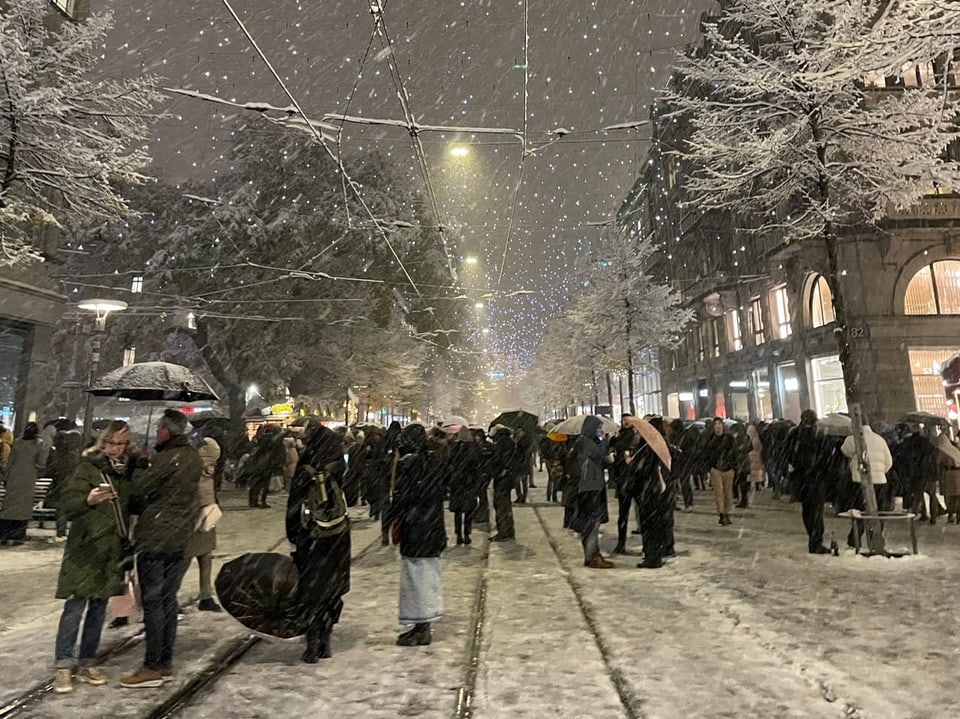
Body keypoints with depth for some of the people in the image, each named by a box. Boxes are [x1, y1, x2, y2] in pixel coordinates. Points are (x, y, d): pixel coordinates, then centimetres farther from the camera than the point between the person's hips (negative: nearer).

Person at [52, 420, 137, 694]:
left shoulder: (130, 469, 6)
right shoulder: (88, 467, -8)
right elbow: (67, 503, -17)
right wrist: (88, 500, -34)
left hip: (113, 549, 5)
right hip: (86, 547, -4)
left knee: (99, 607, 12)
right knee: (75, 606, -2)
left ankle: (87, 663, 22)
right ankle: (64, 666, 11)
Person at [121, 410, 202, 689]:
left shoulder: (166, 459, -18)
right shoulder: (194, 458, 8)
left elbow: (139, 490, -13)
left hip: (154, 537, -8)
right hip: (179, 537, 8)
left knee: (152, 600, 0)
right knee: (168, 598, 15)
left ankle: (152, 667, 7)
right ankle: (166, 662, 23)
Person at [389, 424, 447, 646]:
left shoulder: (408, 464, -16)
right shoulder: (435, 463, 5)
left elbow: (401, 496, -16)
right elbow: (441, 493, 9)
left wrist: (394, 517, 1)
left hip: (415, 531, -8)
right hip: (433, 528, 8)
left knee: (417, 577, 4)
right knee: (429, 577, 16)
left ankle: (421, 629, 14)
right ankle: (424, 626, 28)